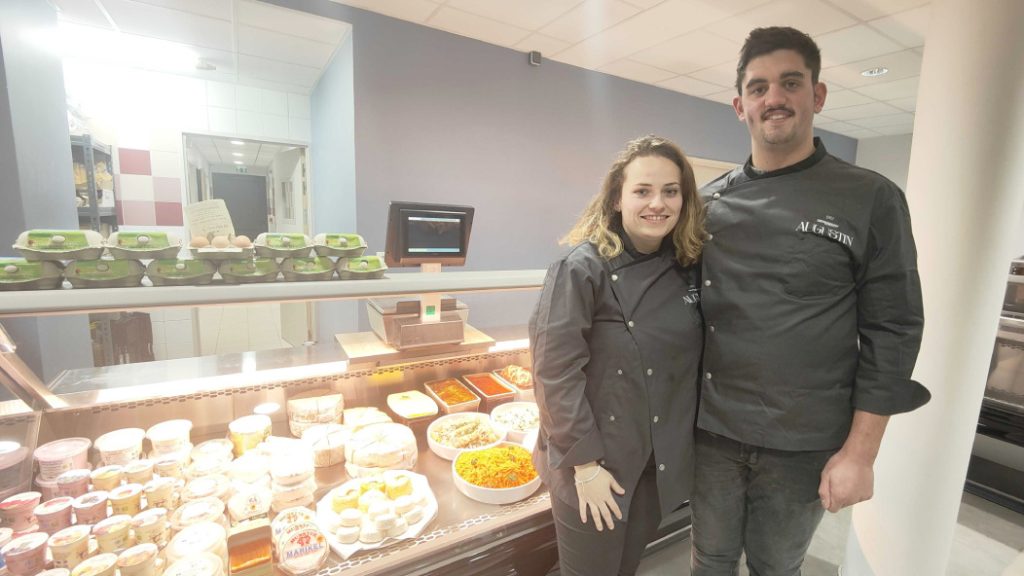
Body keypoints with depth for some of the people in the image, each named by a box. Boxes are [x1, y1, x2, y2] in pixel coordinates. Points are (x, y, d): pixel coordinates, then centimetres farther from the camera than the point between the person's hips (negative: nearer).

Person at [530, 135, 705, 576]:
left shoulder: (686, 269, 0)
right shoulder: (583, 267, -18)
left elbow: (691, 362, 8)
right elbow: (555, 370, -20)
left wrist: (682, 446, 6)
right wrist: (585, 464, -17)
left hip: (661, 463, 5)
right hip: (594, 463, -5)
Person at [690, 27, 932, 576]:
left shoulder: (871, 199, -6)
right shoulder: (711, 201, 1)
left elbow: (891, 334, -7)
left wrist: (859, 453, -8)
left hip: (803, 448, -1)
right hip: (711, 432, 2)